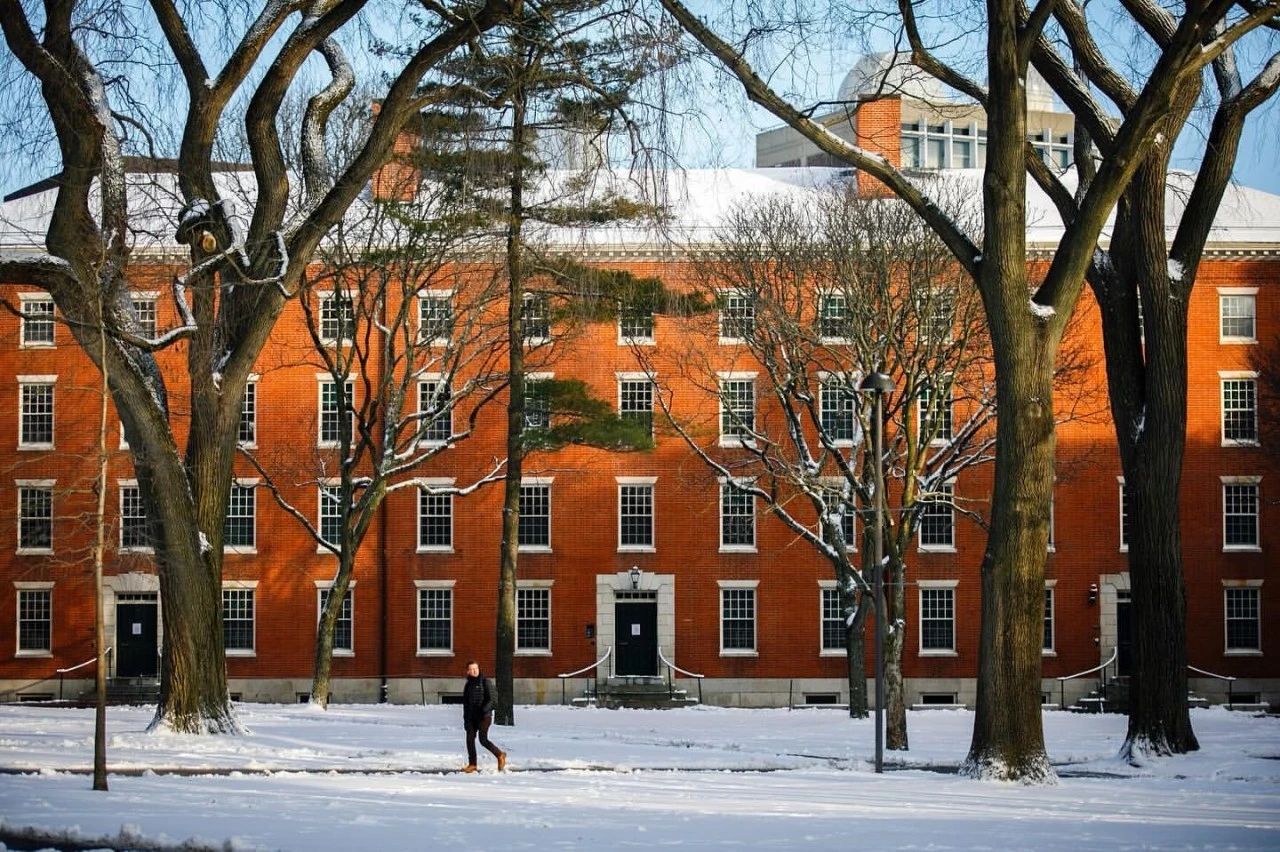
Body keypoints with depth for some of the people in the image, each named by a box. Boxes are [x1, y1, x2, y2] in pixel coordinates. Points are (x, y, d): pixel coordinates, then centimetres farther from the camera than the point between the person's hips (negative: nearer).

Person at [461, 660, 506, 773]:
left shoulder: (485, 682, -3)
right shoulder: (468, 685, 15)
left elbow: (490, 699, -11)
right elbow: (465, 703, 20)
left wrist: (484, 710, -25)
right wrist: (465, 719, 15)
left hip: (484, 716, -6)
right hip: (471, 717, 6)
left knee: (483, 739, -13)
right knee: (470, 739, -2)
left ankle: (500, 755, 7)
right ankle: (472, 764, 5)